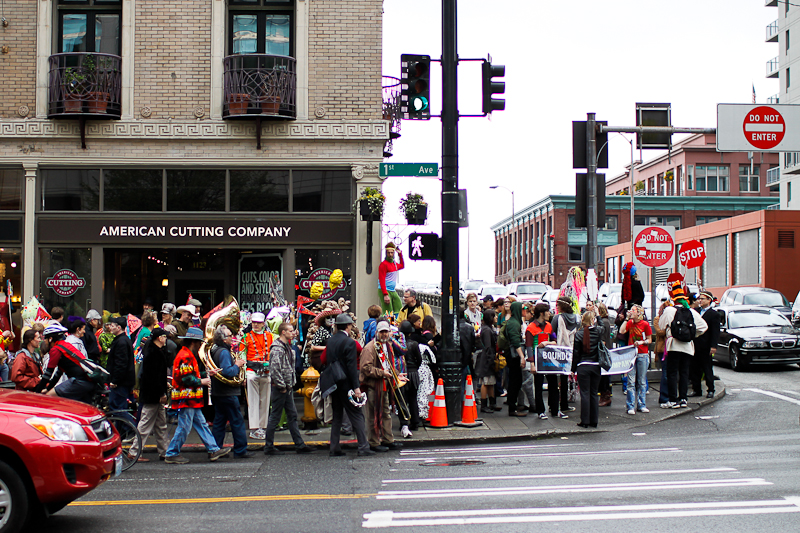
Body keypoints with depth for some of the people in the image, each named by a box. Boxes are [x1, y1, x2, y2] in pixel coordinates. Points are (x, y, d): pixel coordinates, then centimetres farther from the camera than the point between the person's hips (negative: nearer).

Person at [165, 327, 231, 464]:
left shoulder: (188, 355, 17)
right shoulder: (185, 356, -17)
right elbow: (187, 378, -23)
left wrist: (207, 375, 13)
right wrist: (202, 381, -11)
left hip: (191, 400, 11)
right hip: (186, 399, -11)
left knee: (201, 424, 11)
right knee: (184, 427, -5)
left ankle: (213, 450, 14)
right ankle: (172, 454, 4)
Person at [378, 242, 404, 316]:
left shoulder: (394, 263, 15)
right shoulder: (383, 264, -10)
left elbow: (402, 266, 40)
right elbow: (382, 280, -16)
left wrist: (400, 254, 28)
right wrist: (385, 295, -23)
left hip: (393, 291, 8)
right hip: (385, 291, -8)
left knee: (399, 311, 0)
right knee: (388, 313, -13)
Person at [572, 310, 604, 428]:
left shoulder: (579, 334, -6)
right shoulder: (598, 331, -4)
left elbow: (576, 353, -3)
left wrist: (573, 369, 3)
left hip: (583, 367, -2)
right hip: (596, 366, 2)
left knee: (585, 393, 1)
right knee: (594, 393, 10)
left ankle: (585, 421, 3)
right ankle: (594, 421, 13)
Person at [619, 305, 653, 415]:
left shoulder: (645, 324, -2)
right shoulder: (630, 323, 7)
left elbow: (649, 340, 3)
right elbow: (622, 331, -10)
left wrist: (641, 342, -16)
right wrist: (627, 318, -7)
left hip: (642, 355, -2)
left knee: (642, 381, 6)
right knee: (631, 381, -1)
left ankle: (642, 405, 14)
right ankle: (630, 406, 1)